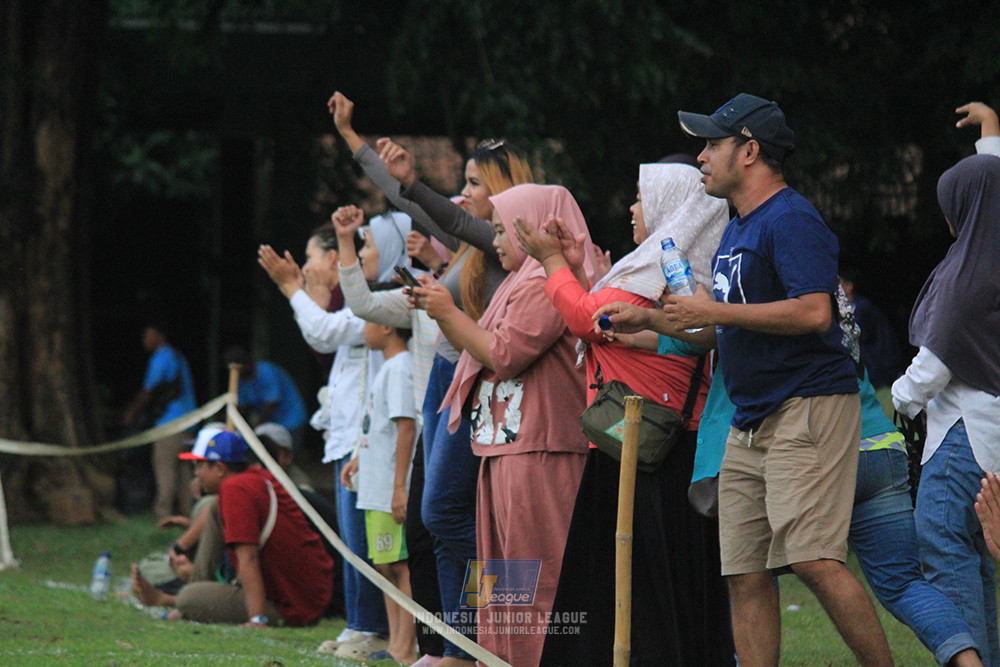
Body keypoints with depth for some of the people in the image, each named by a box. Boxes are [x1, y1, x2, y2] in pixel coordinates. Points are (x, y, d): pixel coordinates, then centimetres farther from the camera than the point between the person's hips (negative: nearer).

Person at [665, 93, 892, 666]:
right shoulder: (737, 230, 21)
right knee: (745, 575, 3)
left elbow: (813, 313, -23)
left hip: (811, 408, -10)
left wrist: (715, 312, -17)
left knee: (814, 560, -21)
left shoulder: (791, 220, -10)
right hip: (751, 423, 10)